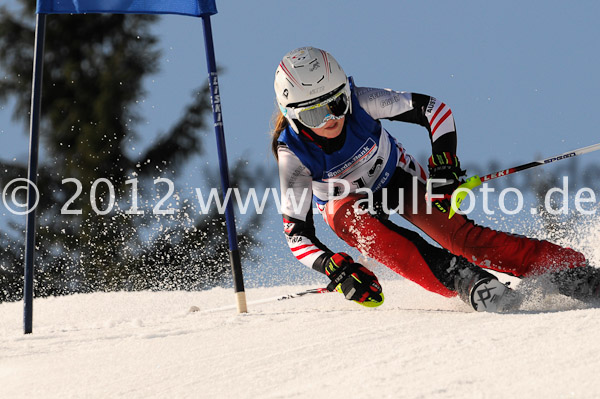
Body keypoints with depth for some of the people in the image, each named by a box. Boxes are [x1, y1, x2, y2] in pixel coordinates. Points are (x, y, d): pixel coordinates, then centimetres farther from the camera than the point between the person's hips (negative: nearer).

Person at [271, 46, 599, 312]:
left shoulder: (359, 101, -31)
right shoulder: (293, 152, -30)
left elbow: (434, 109, -21)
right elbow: (297, 232, -28)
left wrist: (444, 167, -30)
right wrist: (336, 269, -43)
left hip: (397, 177, 1)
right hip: (345, 203, 0)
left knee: (459, 235, -21)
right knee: (369, 231, -36)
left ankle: (573, 270, -26)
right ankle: (466, 281, -48)